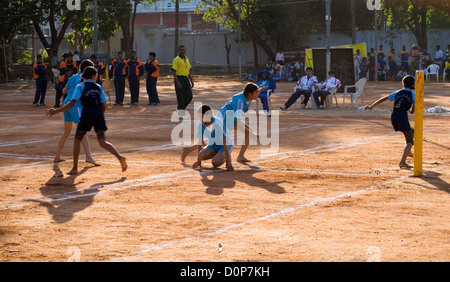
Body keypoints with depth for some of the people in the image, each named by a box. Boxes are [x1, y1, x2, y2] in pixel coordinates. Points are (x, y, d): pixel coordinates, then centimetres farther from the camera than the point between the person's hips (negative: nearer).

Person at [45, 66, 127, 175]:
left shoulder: (80, 86, 4)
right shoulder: (99, 87, 15)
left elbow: (72, 104, -6)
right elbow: (104, 106, 12)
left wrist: (56, 111, -1)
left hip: (87, 115, -3)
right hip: (99, 115, 3)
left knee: (77, 140, 13)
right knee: (102, 142, 5)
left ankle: (75, 168, 13)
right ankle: (120, 157, -18)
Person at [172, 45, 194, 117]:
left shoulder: (187, 59, 15)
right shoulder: (176, 59, -9)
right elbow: (173, 71, -14)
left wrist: (191, 80, 16)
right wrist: (177, 82, -22)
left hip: (186, 79, 7)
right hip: (179, 79, -7)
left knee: (189, 96, 4)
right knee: (181, 97, -5)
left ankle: (180, 108, 25)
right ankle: (181, 114, 2)